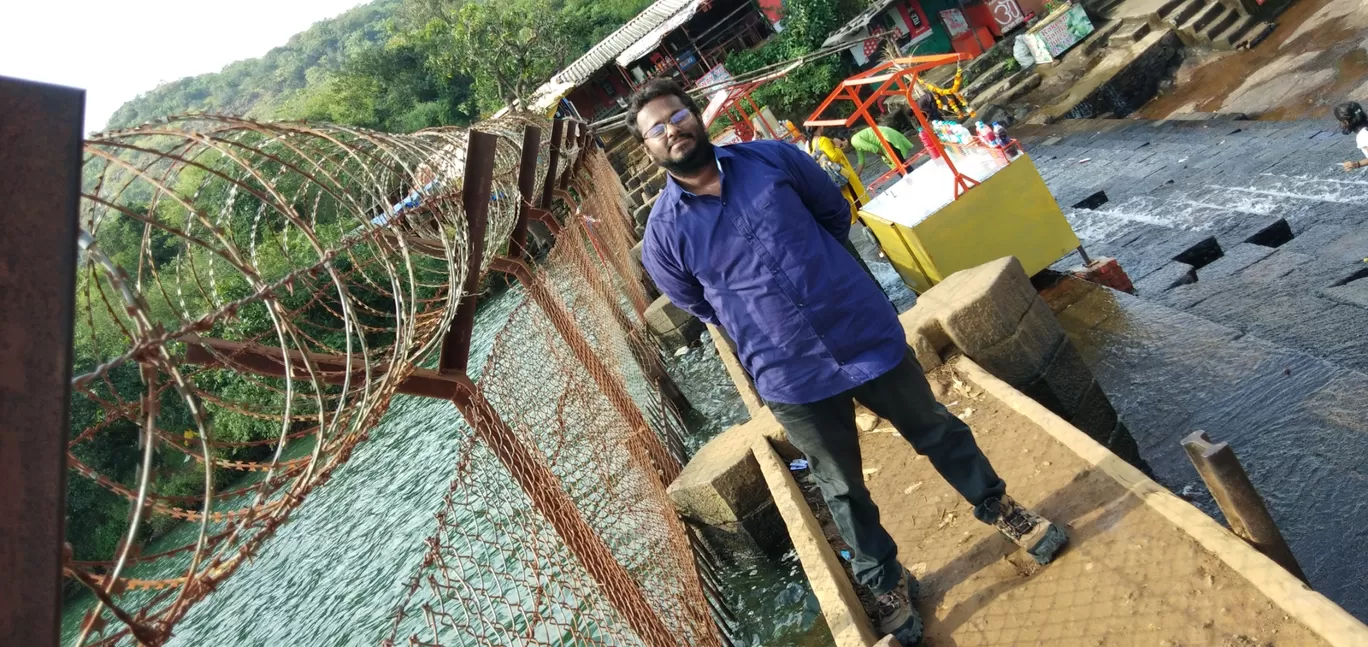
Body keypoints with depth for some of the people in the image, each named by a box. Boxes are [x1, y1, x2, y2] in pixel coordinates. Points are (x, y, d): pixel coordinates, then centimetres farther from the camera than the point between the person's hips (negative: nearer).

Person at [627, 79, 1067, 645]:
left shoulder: (771, 158, -4)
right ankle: (887, 585, 42)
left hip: (869, 336, 2)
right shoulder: (663, 234, -8)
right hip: (793, 381, -1)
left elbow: (835, 211, 12)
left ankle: (1000, 510, 49)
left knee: (938, 432, 21)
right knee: (843, 490, 16)